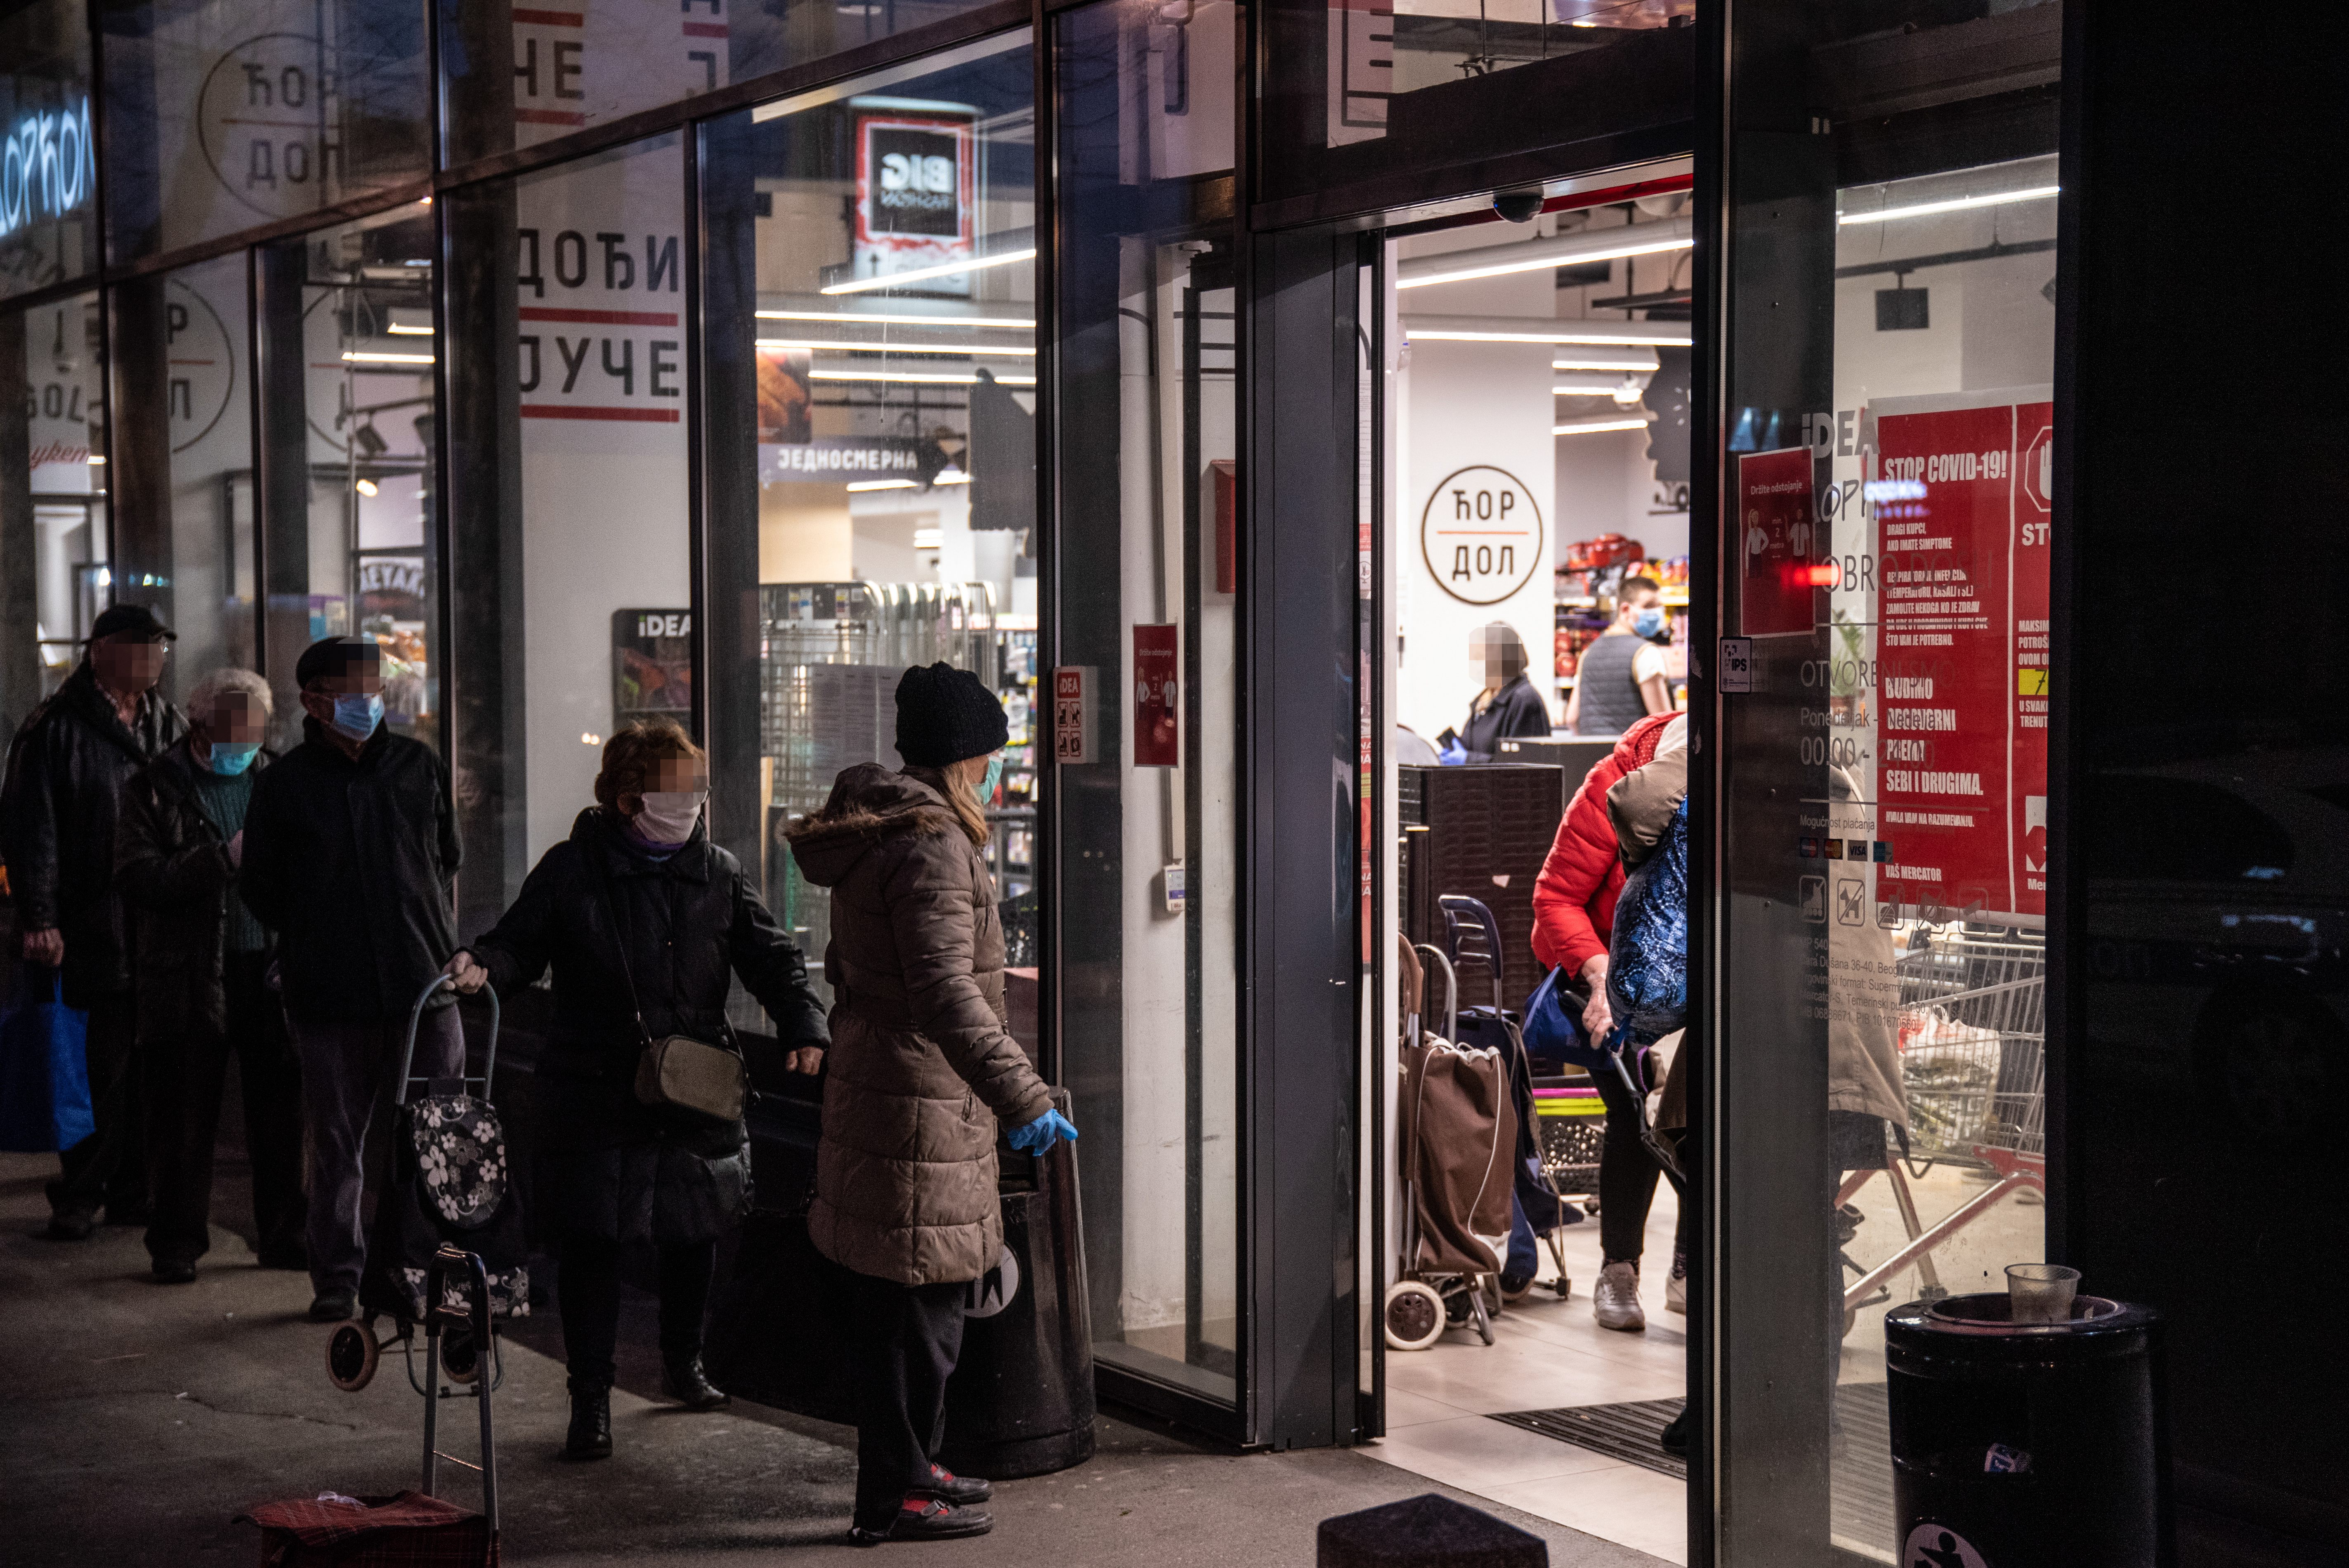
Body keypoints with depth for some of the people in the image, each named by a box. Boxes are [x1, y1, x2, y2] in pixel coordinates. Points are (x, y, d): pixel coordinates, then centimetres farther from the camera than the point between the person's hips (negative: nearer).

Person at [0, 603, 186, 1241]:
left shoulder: (173, 729, 15)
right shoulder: (56, 730, -3)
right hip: (94, 936, -5)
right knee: (101, 1068, -3)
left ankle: (134, 1190, 17)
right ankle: (79, 1198, 9)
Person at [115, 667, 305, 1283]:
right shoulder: (155, 788, 1)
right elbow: (137, 877, -11)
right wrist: (225, 857, -18)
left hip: (270, 971, 3)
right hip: (189, 978, -3)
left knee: (281, 1112, 7)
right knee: (185, 1117, 3)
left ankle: (284, 1236, 18)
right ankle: (177, 1244, 13)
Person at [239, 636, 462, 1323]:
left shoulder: (420, 766, 6)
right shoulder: (285, 784, 0)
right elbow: (259, 886, 8)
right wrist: (316, 938, 5)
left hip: (424, 982, 2)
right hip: (329, 993, -2)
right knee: (335, 1139, 6)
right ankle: (337, 1274, 18)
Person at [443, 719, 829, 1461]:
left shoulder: (718, 874, 5)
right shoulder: (570, 871, -2)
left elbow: (771, 959, 4)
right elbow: (521, 942, 4)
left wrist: (805, 1029, -11)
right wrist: (483, 966, -19)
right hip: (593, 1094, -3)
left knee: (694, 1235, 13)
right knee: (591, 1245, -2)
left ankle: (684, 1360, 38)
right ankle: (591, 1398, 9)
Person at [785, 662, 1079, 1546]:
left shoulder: (881, 832, 13)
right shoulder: (933, 847, -19)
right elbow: (945, 992, -28)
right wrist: (1022, 1099, -30)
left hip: (877, 1084, 11)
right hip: (919, 1102, -10)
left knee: (907, 1295, 20)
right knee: (917, 1299, -3)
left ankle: (909, 1464, 32)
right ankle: (892, 1498, 5)